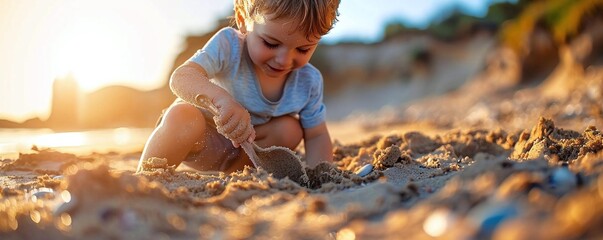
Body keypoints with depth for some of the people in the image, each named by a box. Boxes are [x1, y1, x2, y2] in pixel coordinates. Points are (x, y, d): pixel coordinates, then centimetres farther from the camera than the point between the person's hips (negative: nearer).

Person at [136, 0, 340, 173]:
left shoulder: (309, 82, -15)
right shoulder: (229, 45, -27)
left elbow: (317, 136, -7)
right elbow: (181, 78, -41)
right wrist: (220, 98, -62)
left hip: (244, 152, 4)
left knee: (290, 130, -22)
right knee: (182, 117, -35)